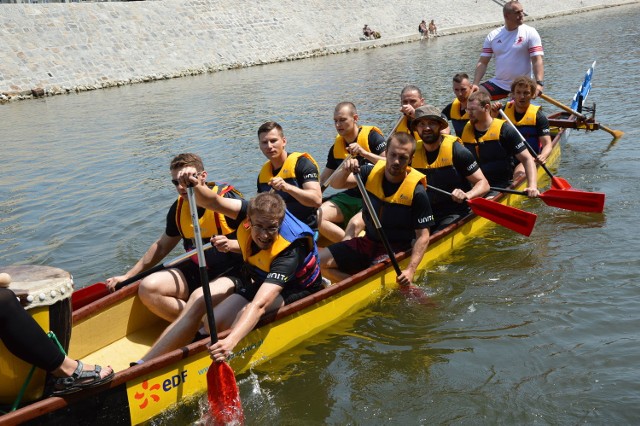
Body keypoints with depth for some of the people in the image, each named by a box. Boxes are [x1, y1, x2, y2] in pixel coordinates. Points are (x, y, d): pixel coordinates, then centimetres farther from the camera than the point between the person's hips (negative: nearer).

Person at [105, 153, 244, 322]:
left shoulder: (227, 197, -13)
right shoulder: (178, 208, 6)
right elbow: (161, 246, 19)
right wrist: (127, 276, 18)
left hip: (231, 270, -7)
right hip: (196, 270, 7)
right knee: (148, 289, -14)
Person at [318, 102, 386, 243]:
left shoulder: (372, 136, -6)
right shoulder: (336, 146, 11)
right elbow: (324, 179, 16)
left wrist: (364, 153, -24)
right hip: (350, 196, 6)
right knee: (316, 217, -17)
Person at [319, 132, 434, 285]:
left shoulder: (417, 192, -15)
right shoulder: (371, 173, -3)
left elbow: (423, 236, -15)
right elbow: (338, 184, -5)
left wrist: (410, 270, -27)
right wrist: (346, 171, -28)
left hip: (396, 249, -5)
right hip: (367, 242, 5)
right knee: (319, 261, -9)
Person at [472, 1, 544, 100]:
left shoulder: (530, 33, -5)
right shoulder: (493, 36, 3)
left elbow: (537, 61, -13)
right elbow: (483, 62, 3)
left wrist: (539, 83, -29)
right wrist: (475, 84, -12)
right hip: (498, 83, 3)